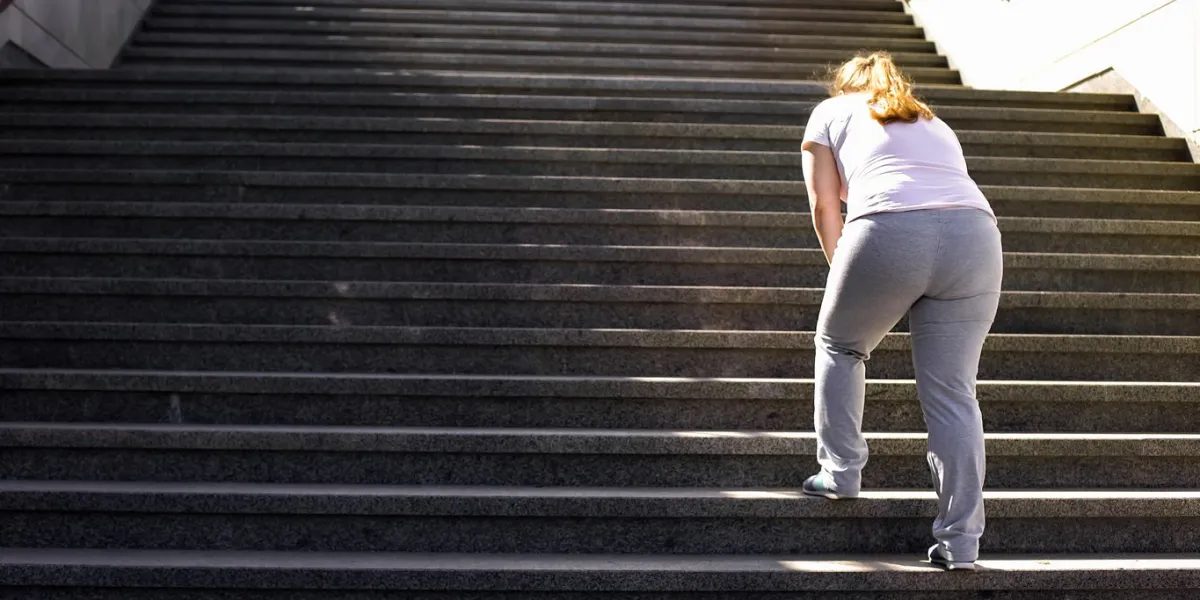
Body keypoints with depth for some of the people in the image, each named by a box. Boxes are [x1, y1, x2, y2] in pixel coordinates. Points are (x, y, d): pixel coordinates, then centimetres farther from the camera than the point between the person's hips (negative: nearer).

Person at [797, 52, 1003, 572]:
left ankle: (841, 473, 25)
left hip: (888, 235, -3)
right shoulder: (935, 124, 39)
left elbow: (825, 207, 19)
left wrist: (843, 272, 29)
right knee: (953, 394, 6)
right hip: (975, 234, 4)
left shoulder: (831, 113, 27)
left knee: (839, 346, 24)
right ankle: (961, 541, 6)